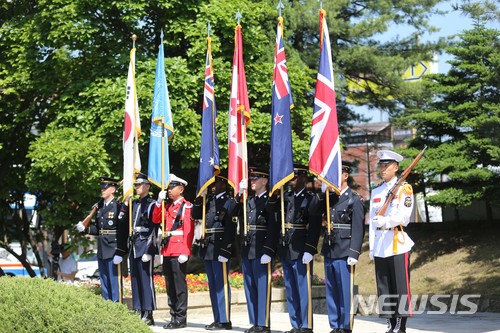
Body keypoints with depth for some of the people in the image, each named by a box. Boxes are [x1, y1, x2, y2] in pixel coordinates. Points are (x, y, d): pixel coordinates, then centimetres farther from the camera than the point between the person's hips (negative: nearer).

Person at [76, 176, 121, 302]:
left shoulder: (119, 207, -9)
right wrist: (85, 229, 0)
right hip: (101, 249, 8)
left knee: (113, 279, -4)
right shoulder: (100, 206, 13)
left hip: (113, 249, -7)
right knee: (104, 281, 13)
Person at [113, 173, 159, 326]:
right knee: (135, 280, 8)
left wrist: (149, 250, -17)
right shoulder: (132, 204, 16)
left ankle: (148, 315, -4)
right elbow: (123, 226, 16)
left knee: (146, 280, -7)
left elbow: (154, 230, -11)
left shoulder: (152, 205, -4)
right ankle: (138, 313, 13)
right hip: (133, 248, 7)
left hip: (145, 247, -7)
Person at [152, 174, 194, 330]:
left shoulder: (187, 206, -6)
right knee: (170, 286, 10)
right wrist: (159, 202, 1)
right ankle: (174, 316, 16)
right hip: (167, 250, 8)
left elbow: (189, 230, -12)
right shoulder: (168, 206, 17)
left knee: (179, 285, -4)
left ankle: (181, 318, 0)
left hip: (179, 251, -8)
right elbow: (156, 220, 10)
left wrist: (185, 252, -18)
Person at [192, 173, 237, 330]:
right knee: (213, 285, 11)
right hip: (208, 249, 8)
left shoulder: (229, 202, -7)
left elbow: (230, 228, -14)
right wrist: (200, 197, 0)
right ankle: (217, 319, 17)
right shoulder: (208, 201, 16)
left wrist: (225, 251, -19)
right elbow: (195, 215, 12)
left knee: (221, 285, -5)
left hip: (220, 249, -8)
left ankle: (225, 320, -2)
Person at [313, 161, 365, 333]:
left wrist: (354, 253, -16)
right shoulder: (329, 197, 16)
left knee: (345, 291, -3)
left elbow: (358, 228, -9)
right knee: (331, 291, 9)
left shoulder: (354, 200, -3)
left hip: (344, 253, -6)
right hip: (329, 251, 6)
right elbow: (313, 211, 4)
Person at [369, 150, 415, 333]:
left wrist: (385, 221, -26)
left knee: (400, 287, -5)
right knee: (384, 288, 4)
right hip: (380, 247, 5)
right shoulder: (375, 192, 18)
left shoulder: (404, 189, 1)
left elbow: (404, 216, -10)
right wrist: (372, 247, 11)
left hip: (398, 244, -5)